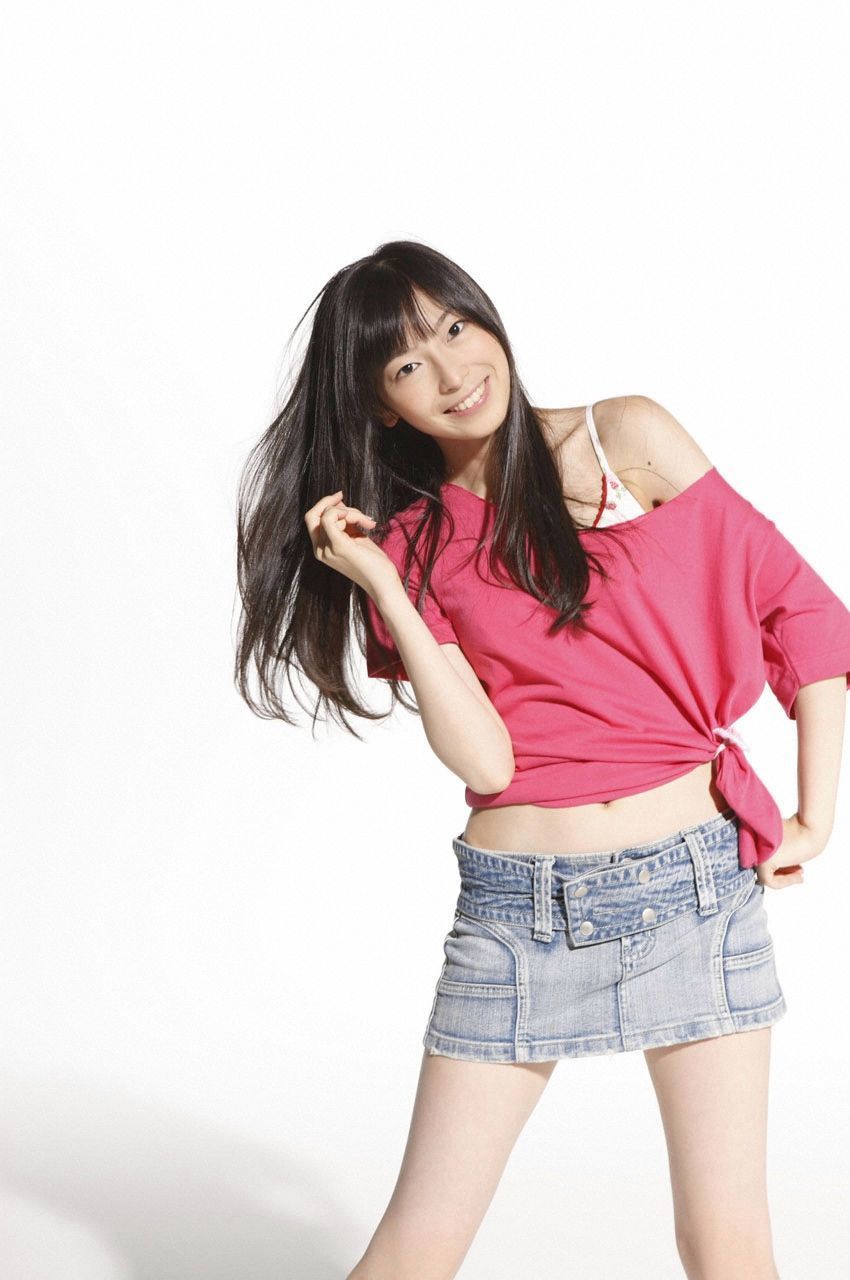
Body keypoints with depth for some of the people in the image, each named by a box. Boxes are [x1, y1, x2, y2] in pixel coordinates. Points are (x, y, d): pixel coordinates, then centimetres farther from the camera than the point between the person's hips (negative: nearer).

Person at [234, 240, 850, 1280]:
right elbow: (484, 759, -7)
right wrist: (385, 594, -11)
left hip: (694, 882, -1)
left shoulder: (629, 440, 0)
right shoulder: (411, 545, 4)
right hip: (517, 908, 1)